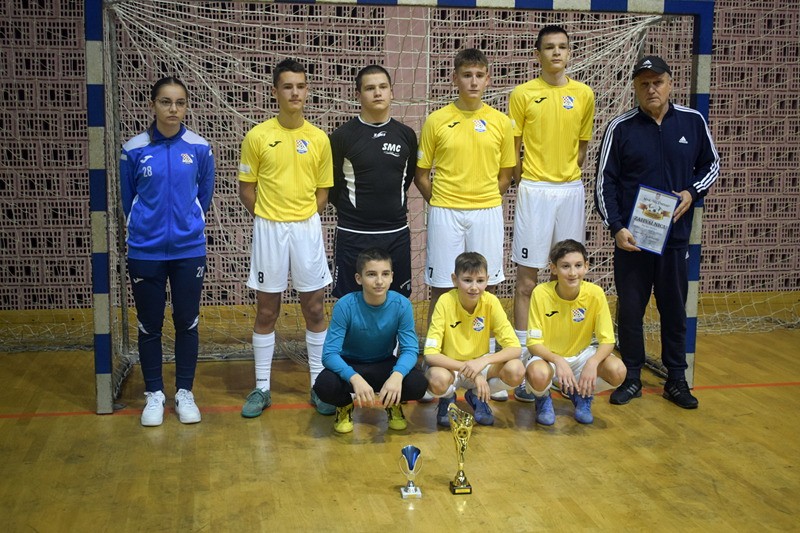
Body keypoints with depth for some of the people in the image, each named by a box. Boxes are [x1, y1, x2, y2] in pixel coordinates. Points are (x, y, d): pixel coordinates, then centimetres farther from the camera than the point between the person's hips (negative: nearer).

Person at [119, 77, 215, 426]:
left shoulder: (199, 148, -4)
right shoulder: (134, 150, -6)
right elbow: (127, 200, 6)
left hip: (189, 250, 1)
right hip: (145, 252, 0)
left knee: (187, 322, 9)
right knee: (150, 325, 9)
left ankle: (184, 392, 23)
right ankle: (154, 394, 24)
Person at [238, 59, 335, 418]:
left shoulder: (319, 139, 2)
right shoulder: (257, 137, -4)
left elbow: (322, 191, 8)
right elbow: (247, 189, 2)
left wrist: (303, 220, -1)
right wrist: (269, 220, -3)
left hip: (307, 229, 2)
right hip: (269, 230, -1)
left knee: (314, 308, 7)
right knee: (267, 312, 6)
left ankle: (319, 385, 18)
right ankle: (262, 388, 17)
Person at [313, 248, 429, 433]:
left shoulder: (401, 305, -19)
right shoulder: (345, 306, -24)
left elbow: (410, 348, -19)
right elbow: (329, 353, -27)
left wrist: (397, 374, -41)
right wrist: (355, 378, -45)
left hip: (384, 366, 1)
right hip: (350, 366, -1)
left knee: (418, 383, -28)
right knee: (324, 386, -33)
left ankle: (392, 403, 10)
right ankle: (345, 404, 6)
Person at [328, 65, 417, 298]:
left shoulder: (406, 135, 3)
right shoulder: (343, 135, -5)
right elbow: (330, 184, 3)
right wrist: (350, 209, 8)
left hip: (396, 233, 3)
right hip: (354, 235, -2)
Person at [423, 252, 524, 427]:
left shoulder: (491, 302, -15)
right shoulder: (446, 302, -21)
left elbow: (515, 348, -18)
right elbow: (430, 354, -25)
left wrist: (483, 361, -35)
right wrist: (468, 368, -34)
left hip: (480, 363, 3)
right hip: (450, 366, -2)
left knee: (516, 370, -26)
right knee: (438, 379, -37)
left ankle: (477, 397, 6)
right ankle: (447, 399, 3)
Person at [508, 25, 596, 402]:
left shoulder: (584, 95, 6)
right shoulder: (523, 94, -2)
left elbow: (582, 145, 14)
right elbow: (512, 148, 1)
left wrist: (567, 175, 8)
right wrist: (526, 181, 0)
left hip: (571, 191, 3)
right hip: (534, 191, -3)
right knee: (527, 278, -1)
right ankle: (522, 359, 5)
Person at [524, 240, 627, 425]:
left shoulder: (595, 293, -15)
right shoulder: (541, 293, -19)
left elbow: (607, 340, -12)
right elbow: (533, 343, -17)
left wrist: (592, 362, -32)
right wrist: (559, 361, -35)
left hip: (580, 355, 3)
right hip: (548, 356, -2)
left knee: (618, 371, -27)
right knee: (539, 374, -38)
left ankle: (582, 395, 8)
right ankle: (543, 398, 2)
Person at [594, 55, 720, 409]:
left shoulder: (693, 122, 1)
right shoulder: (620, 128, -3)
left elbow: (711, 165, 12)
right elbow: (605, 182, -2)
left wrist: (692, 192, -7)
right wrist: (616, 227, -12)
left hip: (675, 235, 1)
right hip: (631, 238, -1)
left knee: (675, 309, 9)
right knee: (630, 309, 5)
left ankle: (676, 380, 22)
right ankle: (632, 379, 19)